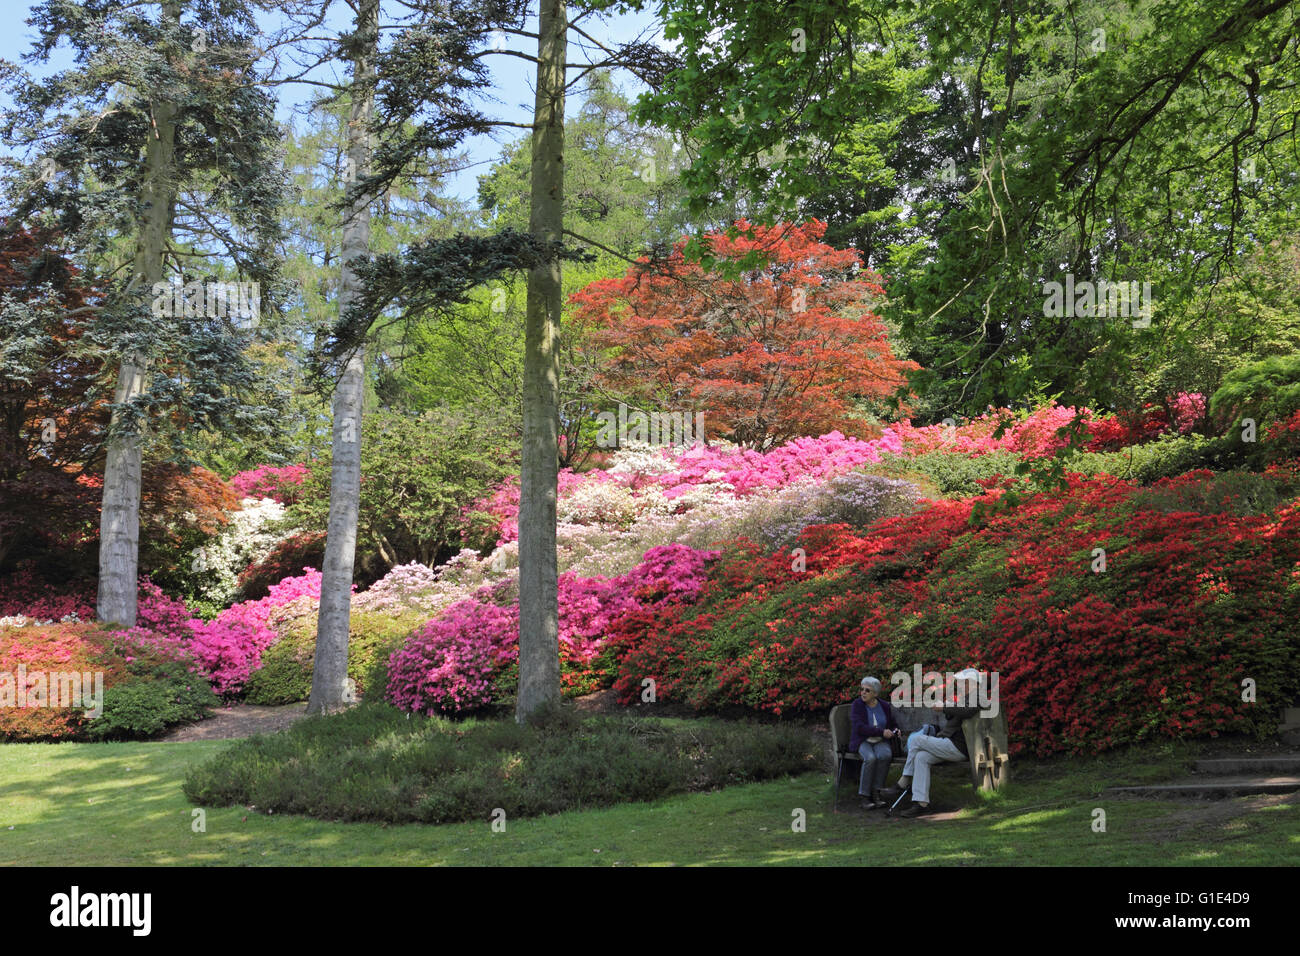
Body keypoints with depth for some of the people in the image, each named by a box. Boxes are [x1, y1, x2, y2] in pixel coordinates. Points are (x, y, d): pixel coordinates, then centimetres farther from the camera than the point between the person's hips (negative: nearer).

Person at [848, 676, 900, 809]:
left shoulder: (885, 706, 8)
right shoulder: (857, 705, -4)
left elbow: (893, 724, 20)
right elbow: (860, 728, -15)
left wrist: (896, 731, -4)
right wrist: (881, 732, -20)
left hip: (880, 742, 3)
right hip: (862, 742, -3)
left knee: (885, 755, -33)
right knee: (870, 758, -35)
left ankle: (876, 792, -27)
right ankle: (864, 797, -28)